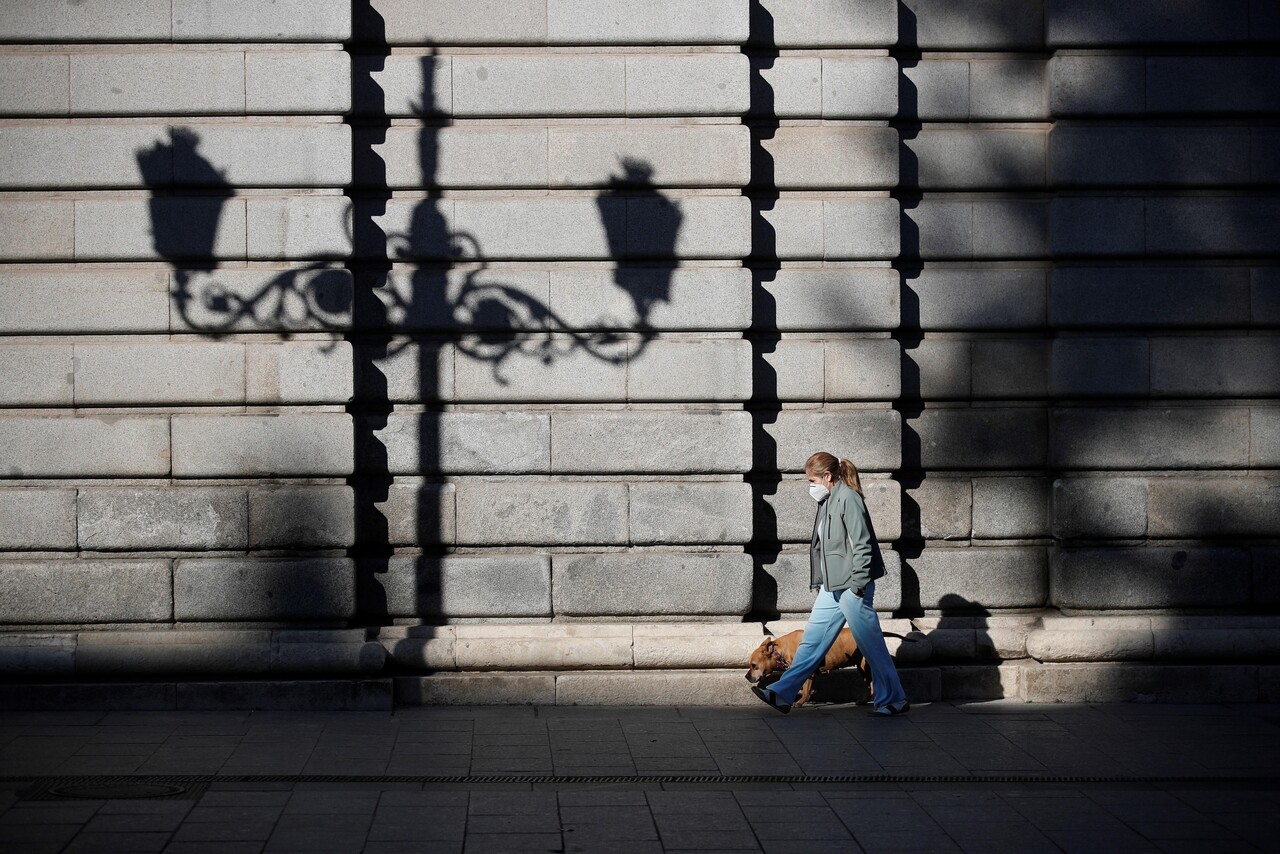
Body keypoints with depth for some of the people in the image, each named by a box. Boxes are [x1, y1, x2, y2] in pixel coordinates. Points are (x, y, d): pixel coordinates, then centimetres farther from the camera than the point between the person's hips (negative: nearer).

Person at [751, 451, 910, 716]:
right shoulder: (828, 502, 15)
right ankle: (782, 694, 9)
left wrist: (858, 586, -18)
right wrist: (820, 584, 19)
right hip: (833, 588, 9)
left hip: (851, 587, -9)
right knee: (812, 640, 8)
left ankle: (894, 700, 9)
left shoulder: (848, 498, -13)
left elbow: (862, 545, -17)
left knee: (871, 644, -1)